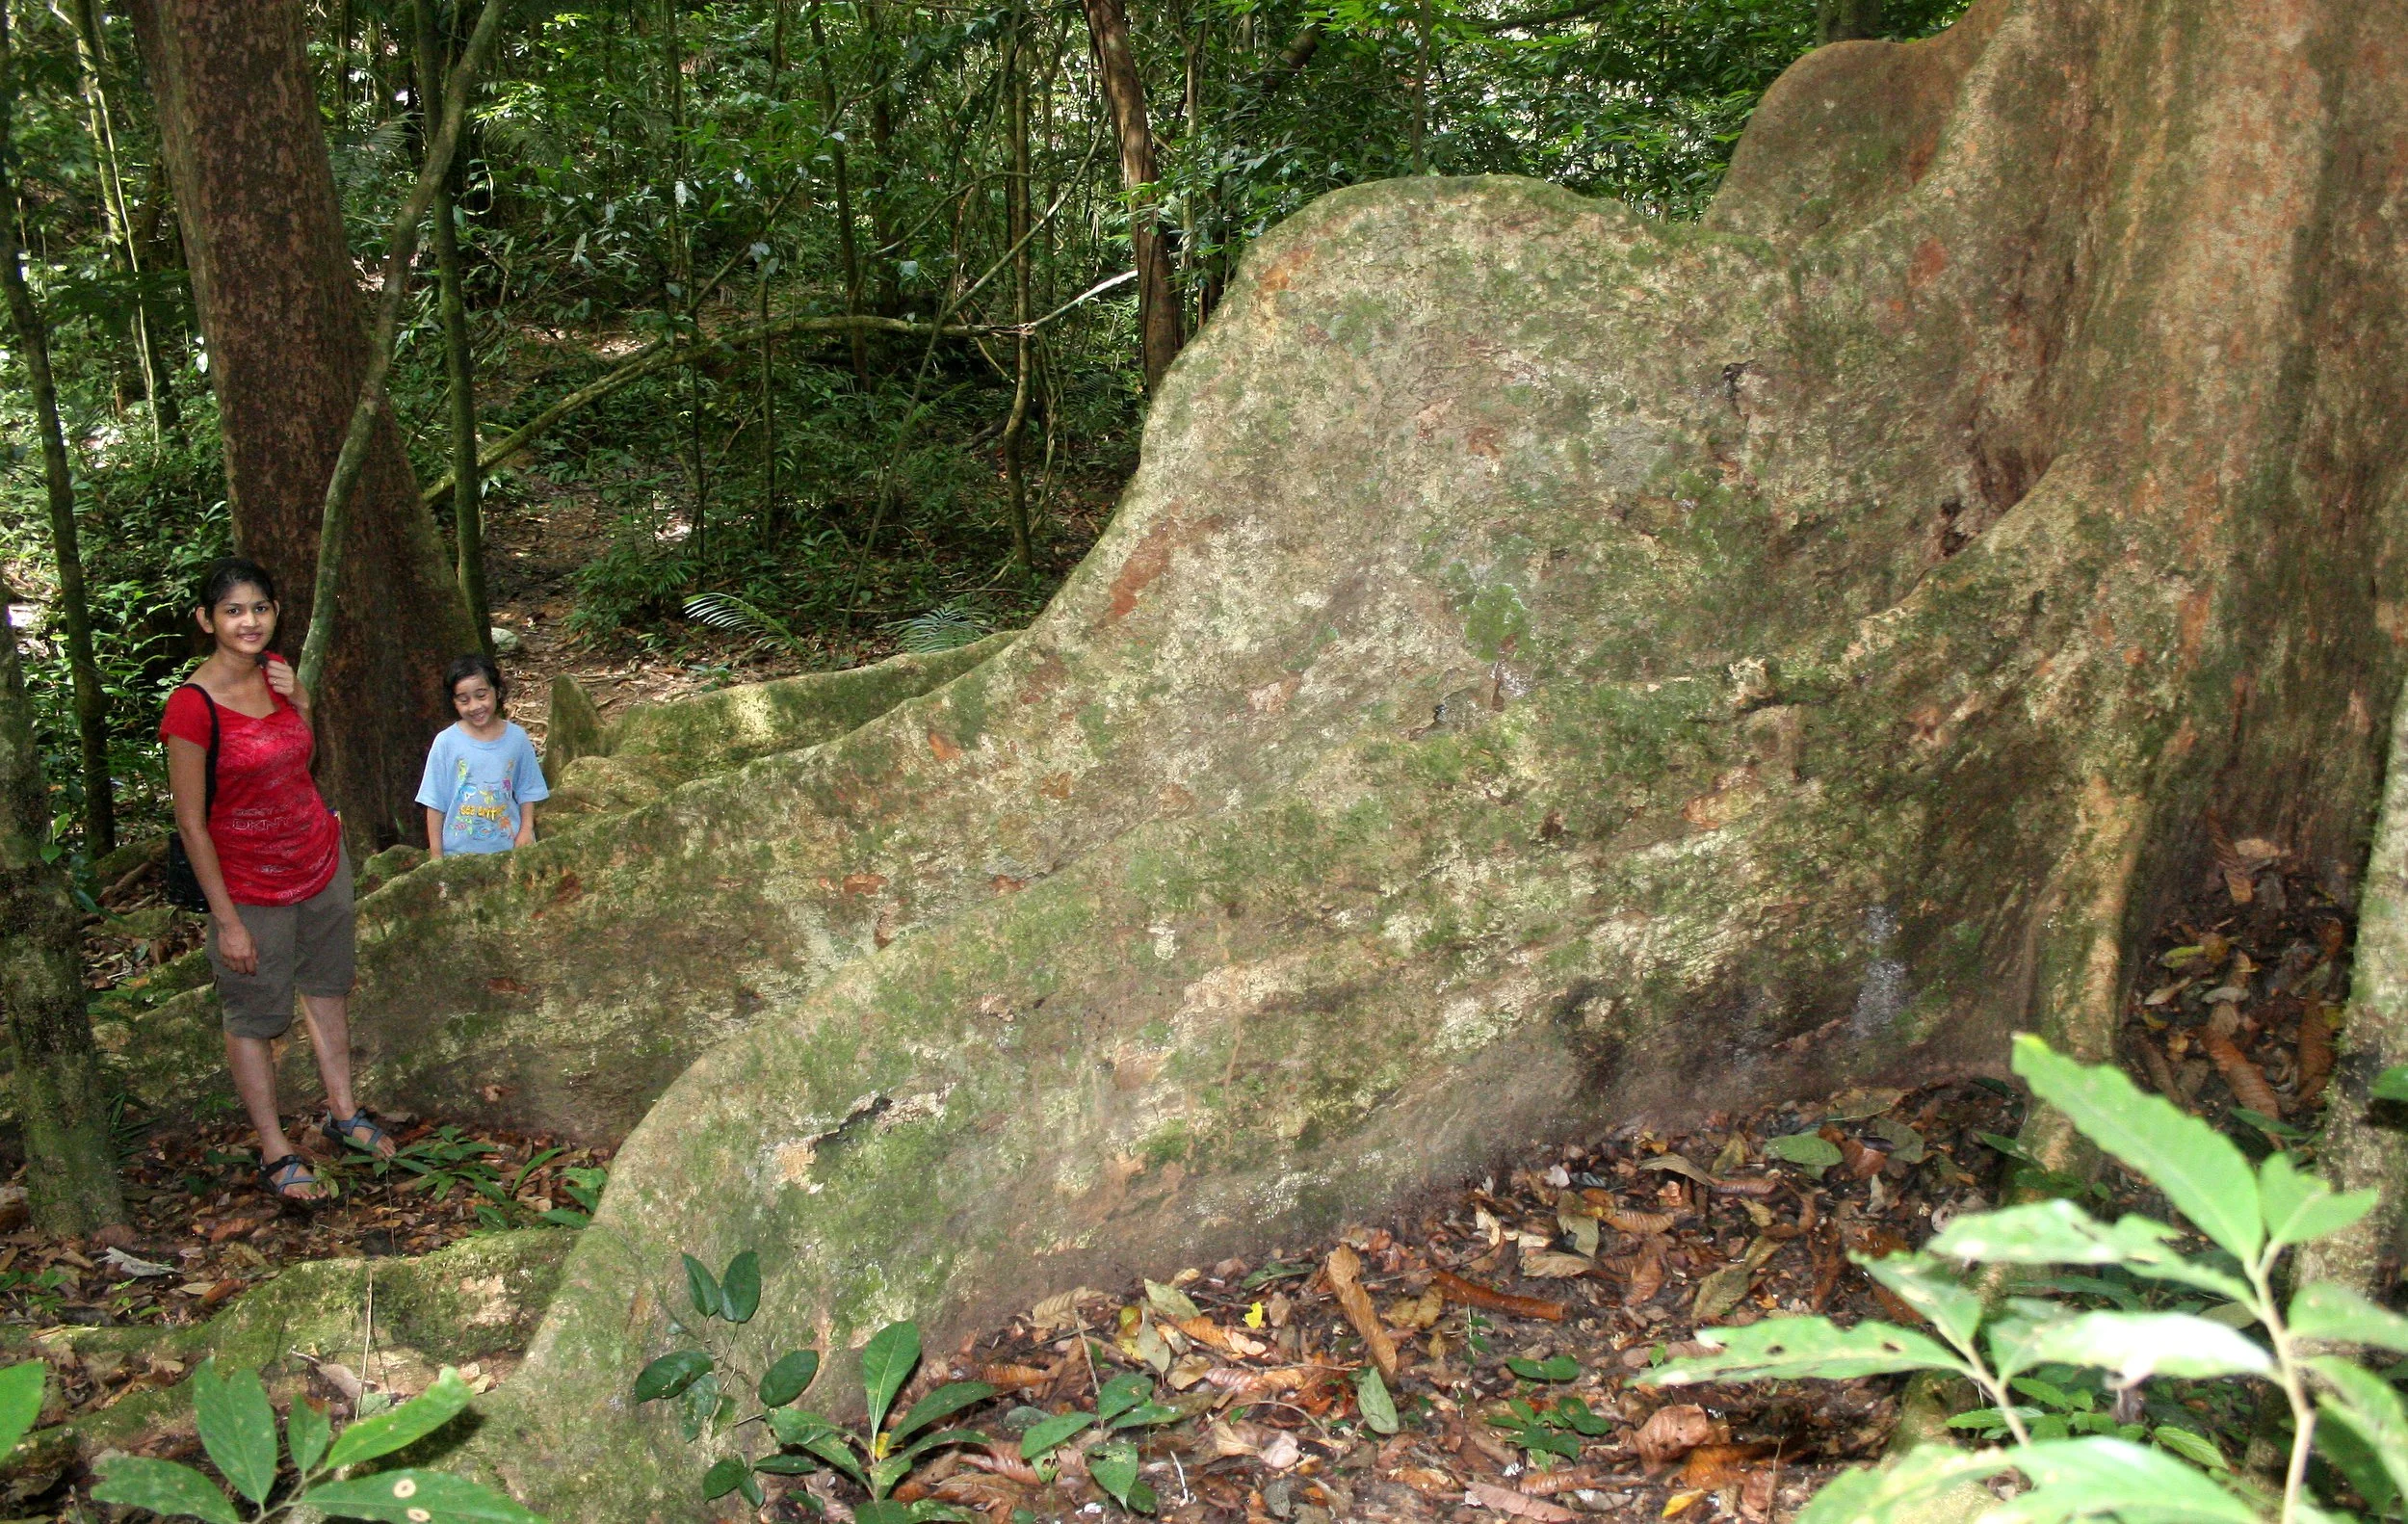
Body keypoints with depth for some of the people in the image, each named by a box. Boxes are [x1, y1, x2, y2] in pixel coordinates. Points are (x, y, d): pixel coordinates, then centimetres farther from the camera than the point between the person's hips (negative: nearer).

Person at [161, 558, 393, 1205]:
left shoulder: (275, 670, -2)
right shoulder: (193, 706, -22)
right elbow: (191, 823, -18)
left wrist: (300, 703, -6)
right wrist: (227, 920, -16)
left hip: (320, 859, 7)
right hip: (251, 884, -7)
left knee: (329, 987, 20)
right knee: (255, 1016, 8)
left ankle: (343, 1112, 37)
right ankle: (275, 1153, 22)